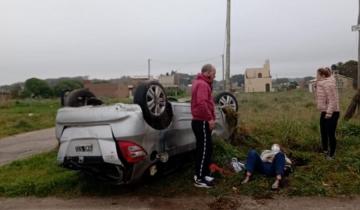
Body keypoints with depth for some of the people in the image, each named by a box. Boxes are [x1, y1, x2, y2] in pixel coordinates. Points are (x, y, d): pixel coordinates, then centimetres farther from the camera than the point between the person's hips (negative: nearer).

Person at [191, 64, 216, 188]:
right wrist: (210, 118, -27)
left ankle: (200, 174, 25)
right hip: (202, 122, -11)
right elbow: (202, 103, -29)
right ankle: (199, 179, 1)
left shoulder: (200, 83, 19)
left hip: (200, 121, 11)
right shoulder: (202, 84, -15)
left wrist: (209, 101, 7)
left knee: (204, 149, 16)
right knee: (204, 150, -6)